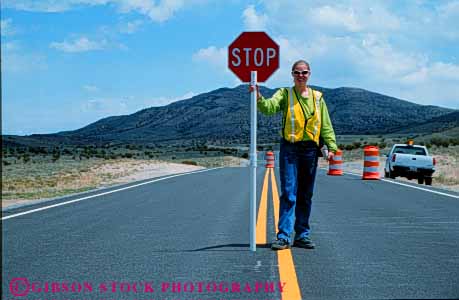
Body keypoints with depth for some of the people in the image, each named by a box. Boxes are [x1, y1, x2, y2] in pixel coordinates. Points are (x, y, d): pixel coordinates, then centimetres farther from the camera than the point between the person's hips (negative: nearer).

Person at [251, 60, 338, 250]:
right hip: (290, 148, -3)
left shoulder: (317, 98, 11)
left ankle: (302, 235, 17)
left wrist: (331, 146, 2)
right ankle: (284, 236, -9)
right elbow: (269, 107, -17)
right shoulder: (285, 94, 2)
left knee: (306, 195, 9)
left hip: (310, 149, 3)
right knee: (288, 194, -9)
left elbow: (326, 124, 11)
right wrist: (259, 98, -37)